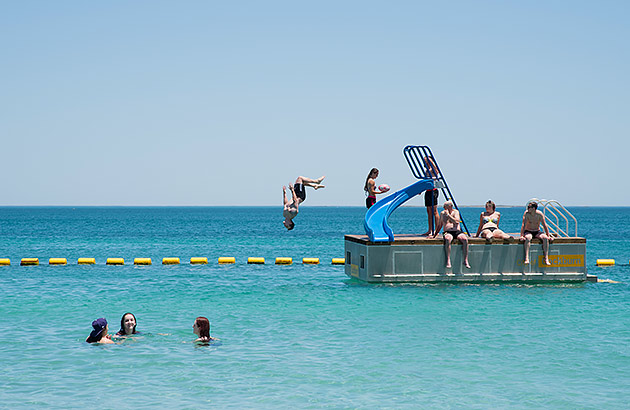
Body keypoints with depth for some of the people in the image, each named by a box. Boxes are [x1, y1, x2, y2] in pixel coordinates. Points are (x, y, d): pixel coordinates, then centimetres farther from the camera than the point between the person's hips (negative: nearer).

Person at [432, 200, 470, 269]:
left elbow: (457, 222, -7)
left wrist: (448, 215, -7)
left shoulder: (455, 212, 10)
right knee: (447, 239, -37)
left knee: (465, 239, -33)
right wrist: (434, 235, 18)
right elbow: (439, 226, 25)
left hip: (457, 231, 0)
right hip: (448, 232, 0)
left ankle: (466, 261, -29)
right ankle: (448, 261, -39)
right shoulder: (442, 214, 18)